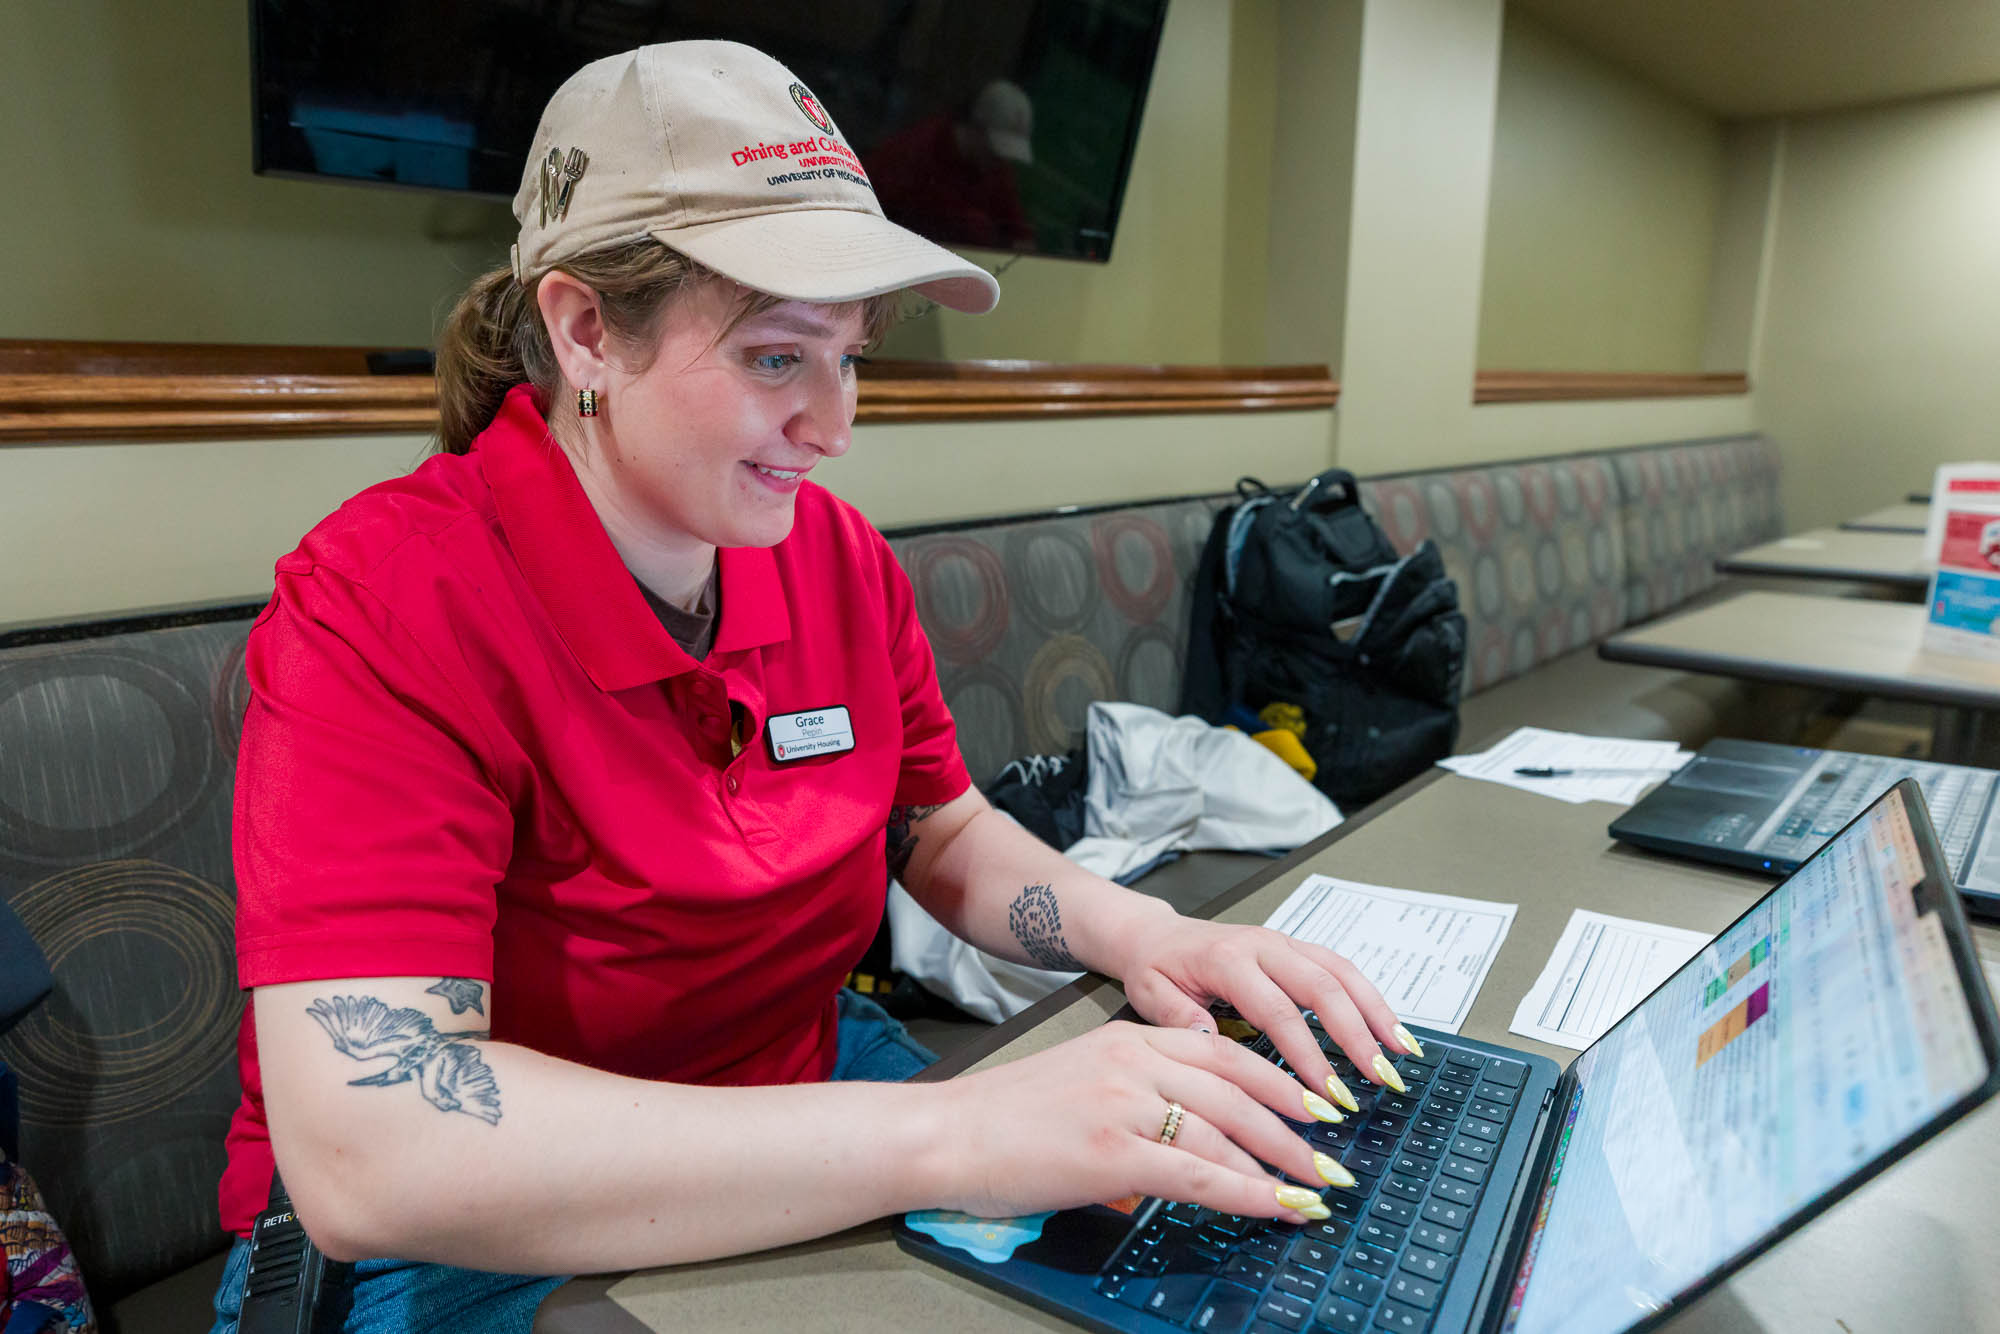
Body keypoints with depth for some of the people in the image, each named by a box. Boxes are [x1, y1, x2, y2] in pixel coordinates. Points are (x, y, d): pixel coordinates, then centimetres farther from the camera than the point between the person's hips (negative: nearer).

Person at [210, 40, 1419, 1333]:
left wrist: (1136, 930, -13)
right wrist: (949, 1136, -37)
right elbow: (366, 1152, -32)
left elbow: (945, 834, 8)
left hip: (807, 1104, 6)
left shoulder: (843, 559, -3)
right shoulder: (389, 602, -23)